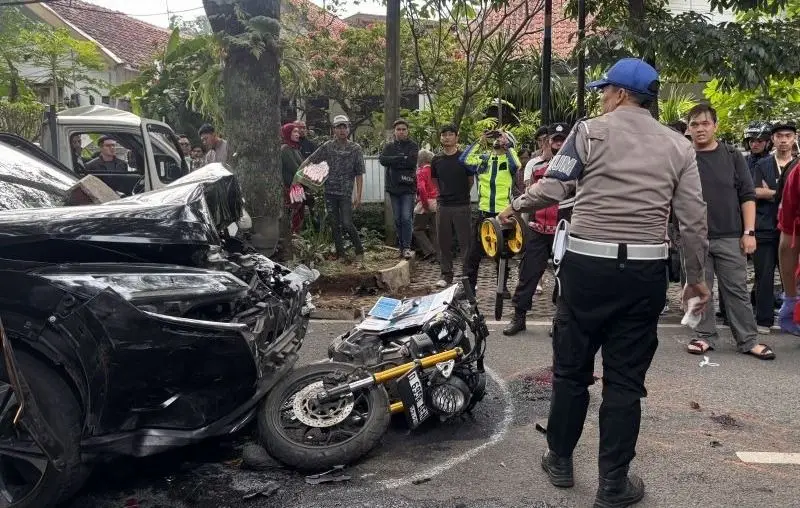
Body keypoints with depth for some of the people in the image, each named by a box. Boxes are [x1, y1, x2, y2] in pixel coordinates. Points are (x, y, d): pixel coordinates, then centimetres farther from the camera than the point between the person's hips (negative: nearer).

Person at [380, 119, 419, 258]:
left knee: (407, 218, -10)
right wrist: (403, 159, -12)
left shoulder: (413, 146, 4)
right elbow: (382, 160, -8)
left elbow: (412, 162, -14)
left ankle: (406, 247, -7)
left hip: (408, 187, -3)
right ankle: (401, 246, 16)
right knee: (397, 219, 8)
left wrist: (394, 161, -9)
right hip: (393, 187, 3)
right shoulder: (389, 146, 12)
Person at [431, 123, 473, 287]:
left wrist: (461, 194, 9)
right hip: (443, 206, 3)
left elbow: (471, 180, 6)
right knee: (444, 242, 8)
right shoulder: (436, 159, 7)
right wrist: (444, 194, 12)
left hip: (462, 206, -3)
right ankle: (446, 274, 18)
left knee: (465, 242, -1)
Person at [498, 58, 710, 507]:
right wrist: (697, 277, 14)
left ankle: (560, 460, 28)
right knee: (626, 379, 8)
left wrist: (514, 208, 13)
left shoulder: (590, 131, -2)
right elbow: (695, 220, 4)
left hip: (588, 264, -2)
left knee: (571, 368, 14)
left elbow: (552, 189, -6)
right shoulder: (678, 145, 7)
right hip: (646, 271, 2)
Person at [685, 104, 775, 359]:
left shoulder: (732, 156, 4)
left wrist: (749, 232, -4)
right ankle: (705, 336, 18)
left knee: (737, 290, 4)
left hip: (730, 237, 0)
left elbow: (747, 196, 4)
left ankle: (748, 340, 12)